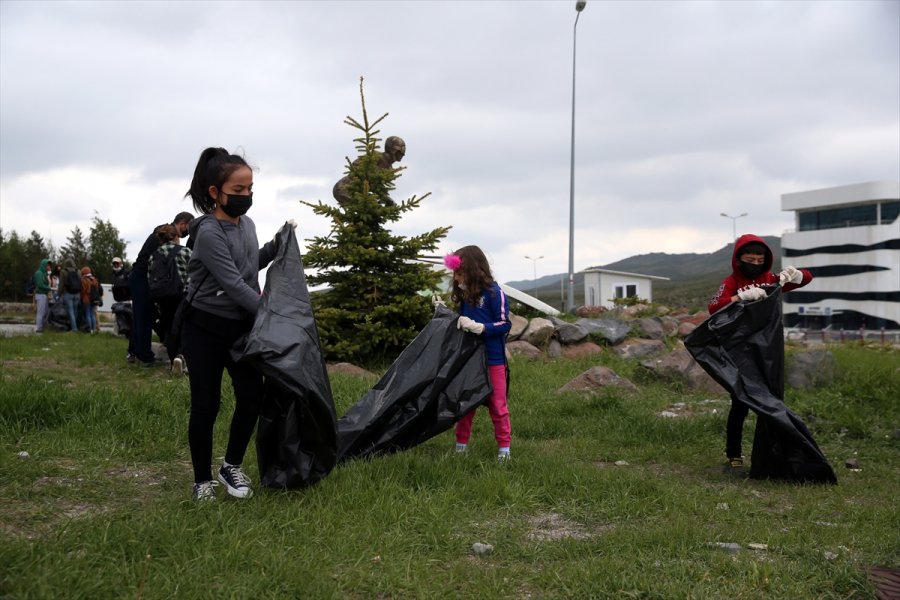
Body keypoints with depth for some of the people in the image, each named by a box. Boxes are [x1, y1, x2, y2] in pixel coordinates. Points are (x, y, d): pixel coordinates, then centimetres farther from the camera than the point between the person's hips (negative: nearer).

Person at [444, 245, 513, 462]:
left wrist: (479, 327, -24)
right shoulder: (464, 294, 6)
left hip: (493, 360, -6)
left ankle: (504, 447, 15)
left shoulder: (493, 292, -12)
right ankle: (461, 445, 22)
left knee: (497, 405, 4)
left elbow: (505, 324, -14)